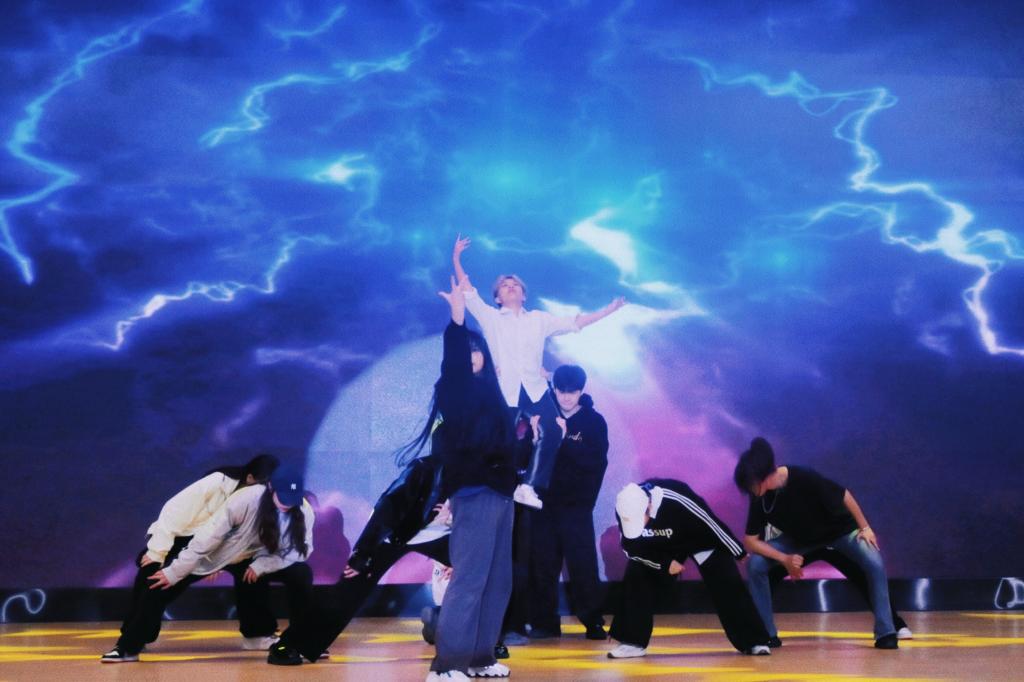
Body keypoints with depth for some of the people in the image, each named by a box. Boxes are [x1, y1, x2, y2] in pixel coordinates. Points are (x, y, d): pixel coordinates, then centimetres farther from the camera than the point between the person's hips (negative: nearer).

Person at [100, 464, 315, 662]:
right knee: (161, 585, -16)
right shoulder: (247, 500, -35)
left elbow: (300, 551, -13)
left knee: (302, 573, -17)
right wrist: (174, 572, -27)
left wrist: (262, 565, -26)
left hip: (255, 559, 3)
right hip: (215, 552, -3)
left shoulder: (304, 512, -24)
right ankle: (128, 647, -2)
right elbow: (207, 536, -30)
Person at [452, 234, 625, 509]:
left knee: (551, 431, -17)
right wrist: (456, 259, -8)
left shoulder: (539, 319, 16)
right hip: (504, 389, -2)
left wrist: (607, 311, 7)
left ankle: (529, 486, -8)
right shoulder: (490, 317, 9)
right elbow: (468, 293, 0)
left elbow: (573, 322, 13)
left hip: (535, 388, 2)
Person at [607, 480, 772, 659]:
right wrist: (665, 563, -21)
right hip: (660, 546, 4)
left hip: (701, 538, -4)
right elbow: (630, 547, -13)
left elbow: (712, 524, -30)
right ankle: (633, 642, 0)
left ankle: (753, 642, -5)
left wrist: (739, 553, -17)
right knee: (635, 579, -11)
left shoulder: (677, 500, -43)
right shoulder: (626, 509, -29)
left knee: (726, 584, -14)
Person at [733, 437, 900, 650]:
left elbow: (844, 495, -21)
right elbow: (750, 541, -17)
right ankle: (768, 635, -5)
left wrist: (865, 528, -14)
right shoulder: (760, 498, -23)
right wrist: (785, 558, -27)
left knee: (875, 565, -28)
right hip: (799, 539, 3)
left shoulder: (804, 478, -36)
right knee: (755, 565, -17)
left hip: (839, 530, -3)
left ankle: (885, 633, -14)